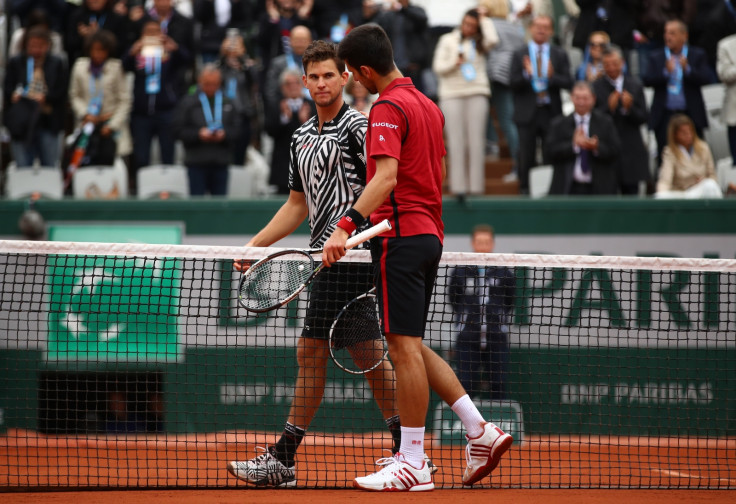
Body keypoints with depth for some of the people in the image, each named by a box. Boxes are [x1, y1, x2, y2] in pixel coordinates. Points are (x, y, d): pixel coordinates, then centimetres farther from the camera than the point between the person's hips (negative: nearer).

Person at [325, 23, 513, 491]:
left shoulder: (388, 108, -12)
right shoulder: (428, 105, 16)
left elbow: (387, 177, -25)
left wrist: (347, 225, -33)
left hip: (400, 234, -9)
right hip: (430, 234, 9)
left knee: (404, 345, -8)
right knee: (411, 346, 15)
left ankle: (414, 464, -7)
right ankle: (480, 430, 9)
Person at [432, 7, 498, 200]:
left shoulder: (479, 42, 12)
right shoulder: (448, 40, 11)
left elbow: (492, 39, -9)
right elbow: (437, 66, 7)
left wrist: (484, 20, 3)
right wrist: (454, 64, -11)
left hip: (477, 93, 1)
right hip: (452, 94, -1)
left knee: (476, 140, -4)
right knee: (456, 141, -5)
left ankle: (476, 187, -3)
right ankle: (458, 187, -6)